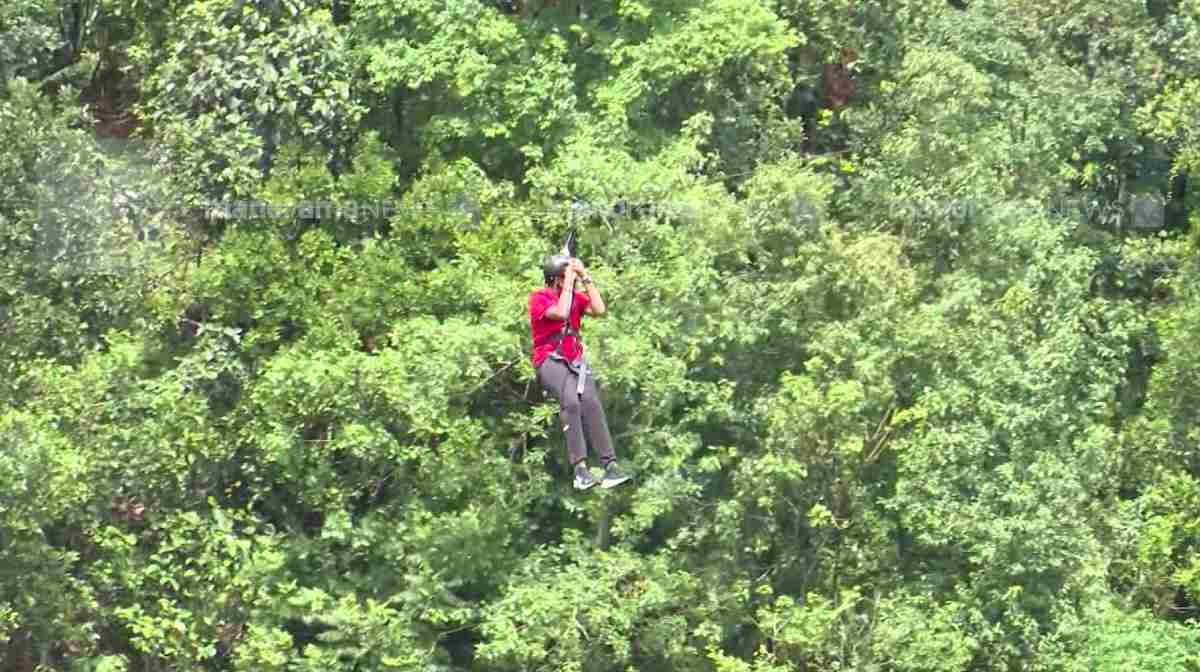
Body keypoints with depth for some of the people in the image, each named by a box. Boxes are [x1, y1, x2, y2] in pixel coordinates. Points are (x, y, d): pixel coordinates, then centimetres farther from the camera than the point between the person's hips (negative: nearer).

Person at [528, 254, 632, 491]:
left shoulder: (576, 296, 14)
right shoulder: (538, 298, -1)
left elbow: (599, 310, -3)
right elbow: (561, 313, -19)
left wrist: (585, 278, -2)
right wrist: (569, 282, -11)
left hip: (576, 360, 4)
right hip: (549, 362, -4)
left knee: (591, 401, -23)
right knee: (571, 400, -31)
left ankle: (610, 465, -31)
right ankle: (579, 467, -35)